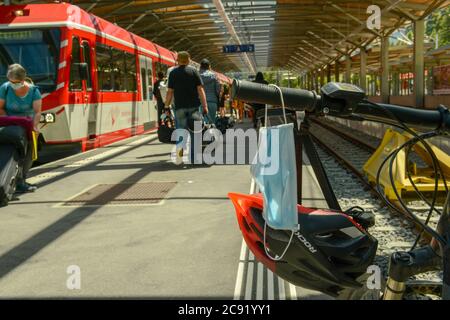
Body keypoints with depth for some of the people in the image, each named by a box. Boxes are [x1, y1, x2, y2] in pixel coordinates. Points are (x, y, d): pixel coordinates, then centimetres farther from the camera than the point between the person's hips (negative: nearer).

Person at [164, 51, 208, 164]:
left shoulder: (173, 73, 3)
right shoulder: (194, 71, 2)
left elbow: (170, 92, -1)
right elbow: (200, 89, -4)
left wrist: (167, 106, 6)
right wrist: (205, 105, -3)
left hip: (180, 106, 0)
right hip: (193, 105, 0)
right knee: (194, 131, 8)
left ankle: (180, 145, -26)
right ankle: (193, 158, 12)